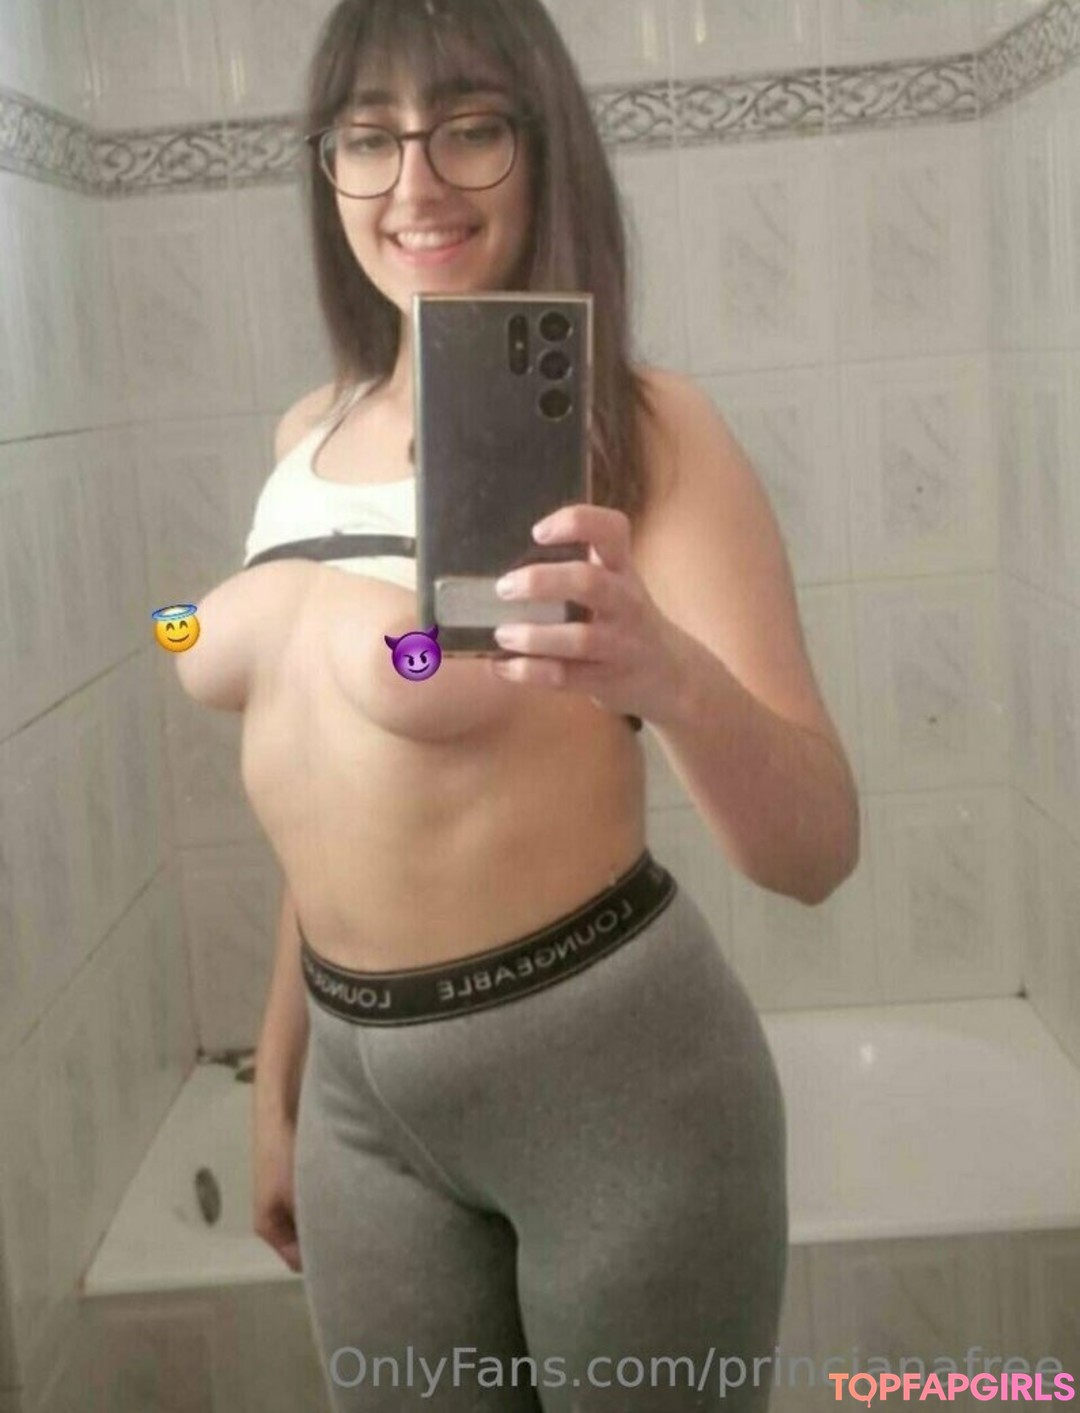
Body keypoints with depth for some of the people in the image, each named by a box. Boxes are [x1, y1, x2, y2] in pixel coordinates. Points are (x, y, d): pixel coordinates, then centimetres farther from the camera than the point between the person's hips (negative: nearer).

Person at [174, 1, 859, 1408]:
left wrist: (669, 673, -38)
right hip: (362, 1087, 5)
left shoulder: (637, 427, -12)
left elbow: (816, 852, -19)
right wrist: (280, 1079, 19)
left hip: (612, 1068, -4)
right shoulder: (312, 435, 4)